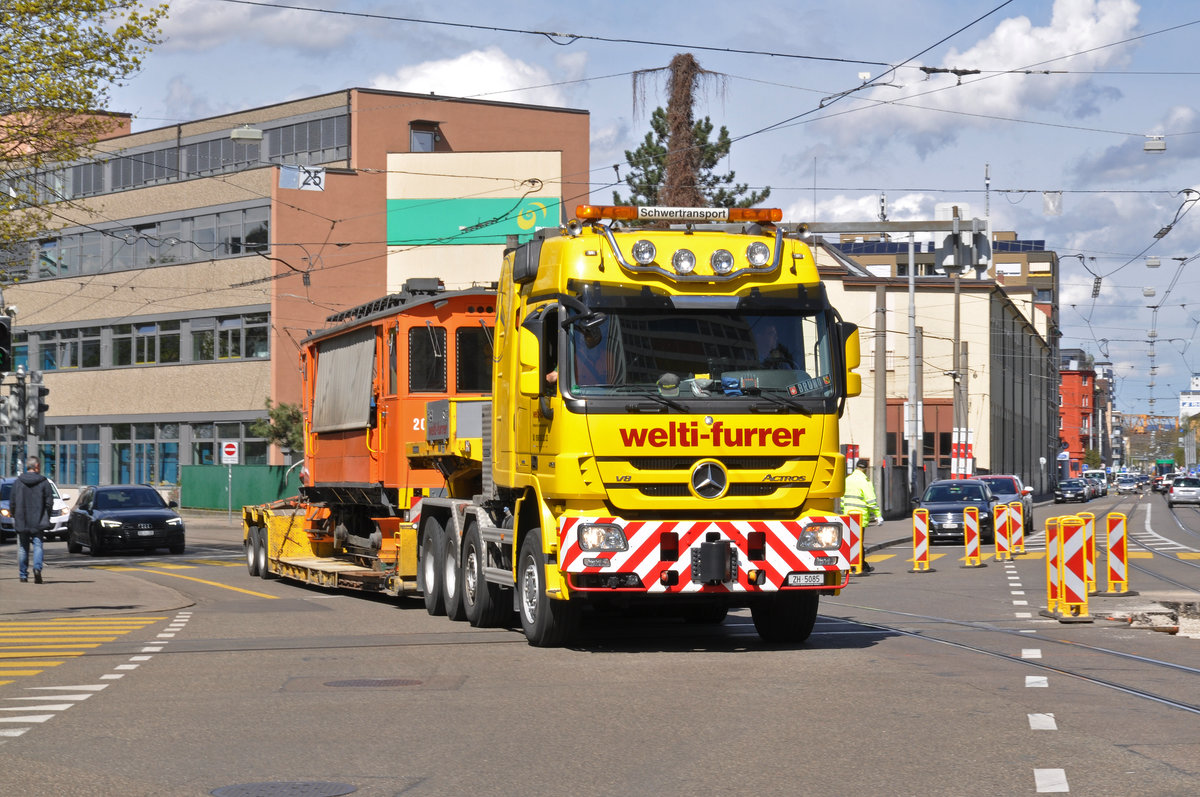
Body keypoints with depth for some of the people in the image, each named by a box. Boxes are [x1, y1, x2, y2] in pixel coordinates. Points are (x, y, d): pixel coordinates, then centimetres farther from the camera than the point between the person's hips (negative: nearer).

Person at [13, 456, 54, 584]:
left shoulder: (18, 482, -1)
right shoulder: (44, 482, -3)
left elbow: (13, 502, 0)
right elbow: (49, 502, -2)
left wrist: (15, 518, 11)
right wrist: (46, 518, 8)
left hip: (22, 521, 1)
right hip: (38, 521, -1)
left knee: (23, 548, 10)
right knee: (38, 545, 2)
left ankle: (23, 574, 14)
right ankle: (37, 568, -21)